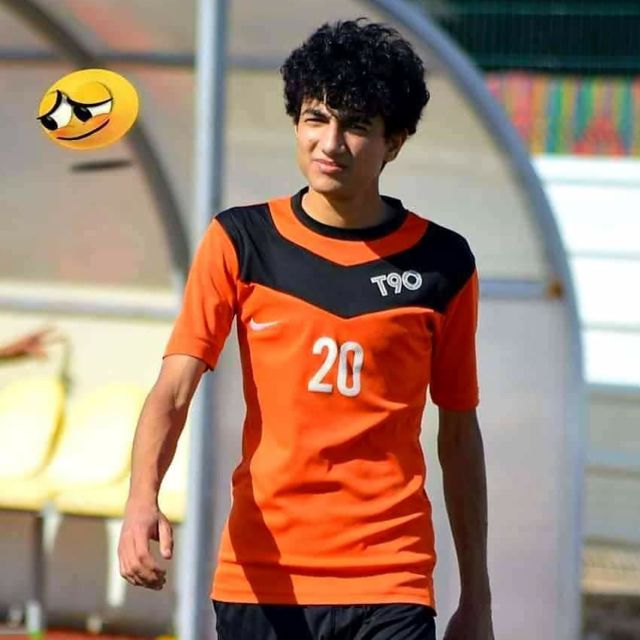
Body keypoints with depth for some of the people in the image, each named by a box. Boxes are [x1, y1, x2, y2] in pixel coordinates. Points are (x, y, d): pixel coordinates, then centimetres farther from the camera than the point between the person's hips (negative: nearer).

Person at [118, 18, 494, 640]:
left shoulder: (442, 263, 4)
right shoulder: (239, 242, 3)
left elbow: (459, 432, 10)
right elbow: (173, 390, -5)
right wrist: (143, 498, -24)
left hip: (390, 588, -1)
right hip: (257, 580, 1)